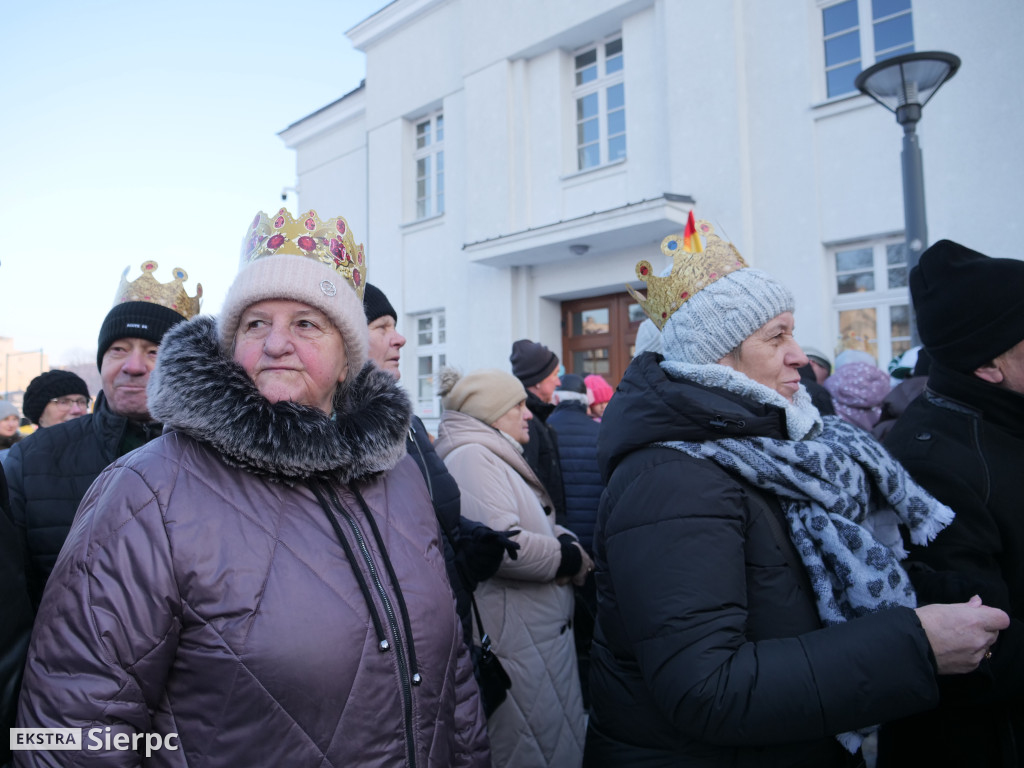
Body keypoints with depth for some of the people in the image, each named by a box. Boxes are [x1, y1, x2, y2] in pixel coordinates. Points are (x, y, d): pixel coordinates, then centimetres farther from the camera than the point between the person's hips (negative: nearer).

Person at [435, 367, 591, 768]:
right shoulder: (471, 457, -17)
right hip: (516, 642, -10)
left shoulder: (496, 457, 15)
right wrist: (569, 558, -14)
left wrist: (566, 543, -6)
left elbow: (537, 525, 16)